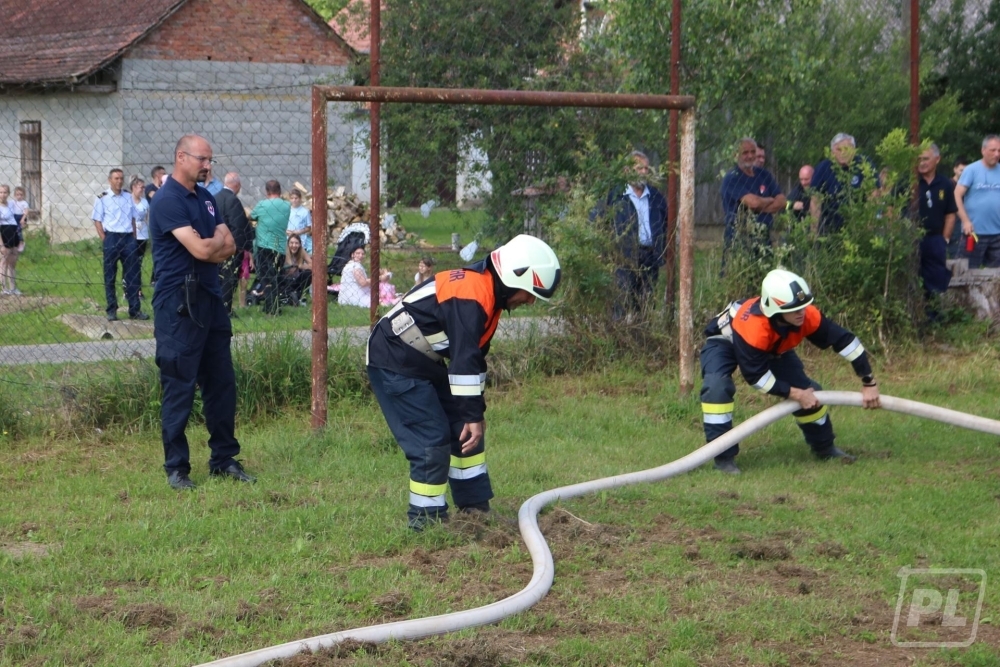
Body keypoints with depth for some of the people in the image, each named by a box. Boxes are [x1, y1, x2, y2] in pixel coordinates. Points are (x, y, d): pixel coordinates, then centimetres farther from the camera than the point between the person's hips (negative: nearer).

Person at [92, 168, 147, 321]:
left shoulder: (128, 197, 11)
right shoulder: (102, 198, -2)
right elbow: (97, 221, -2)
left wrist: (133, 239, 9)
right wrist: (105, 240, -9)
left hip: (128, 238, 4)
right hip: (111, 237, -4)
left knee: (132, 275, 3)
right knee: (110, 276, 3)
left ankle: (135, 309, 7)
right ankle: (111, 310, 9)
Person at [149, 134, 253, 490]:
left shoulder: (205, 197, 14)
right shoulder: (168, 200, -13)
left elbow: (229, 247, 9)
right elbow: (202, 250, -20)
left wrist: (209, 247, -11)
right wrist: (218, 239, 1)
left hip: (210, 298, 8)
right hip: (179, 304, -8)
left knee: (222, 382, 11)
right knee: (179, 386, -3)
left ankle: (224, 458, 20)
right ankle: (176, 467, 3)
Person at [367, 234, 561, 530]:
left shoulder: (486, 292, 7)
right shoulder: (471, 297, -26)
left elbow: (474, 354, 15)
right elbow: (464, 360, -29)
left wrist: (476, 411, 17)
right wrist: (472, 414, -25)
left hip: (423, 362, 10)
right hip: (394, 363, -10)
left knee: (465, 431, 11)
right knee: (432, 440, -11)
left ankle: (476, 508, 19)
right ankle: (425, 520, -1)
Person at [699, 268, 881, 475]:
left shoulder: (808, 316, -31)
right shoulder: (752, 327, -45)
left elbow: (844, 340, -22)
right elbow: (755, 375, -35)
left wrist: (869, 383, -21)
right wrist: (795, 394, -32)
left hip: (773, 346, 6)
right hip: (725, 341, -6)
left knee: (808, 391, -1)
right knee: (717, 387, -33)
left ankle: (824, 448, 24)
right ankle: (723, 456, -23)